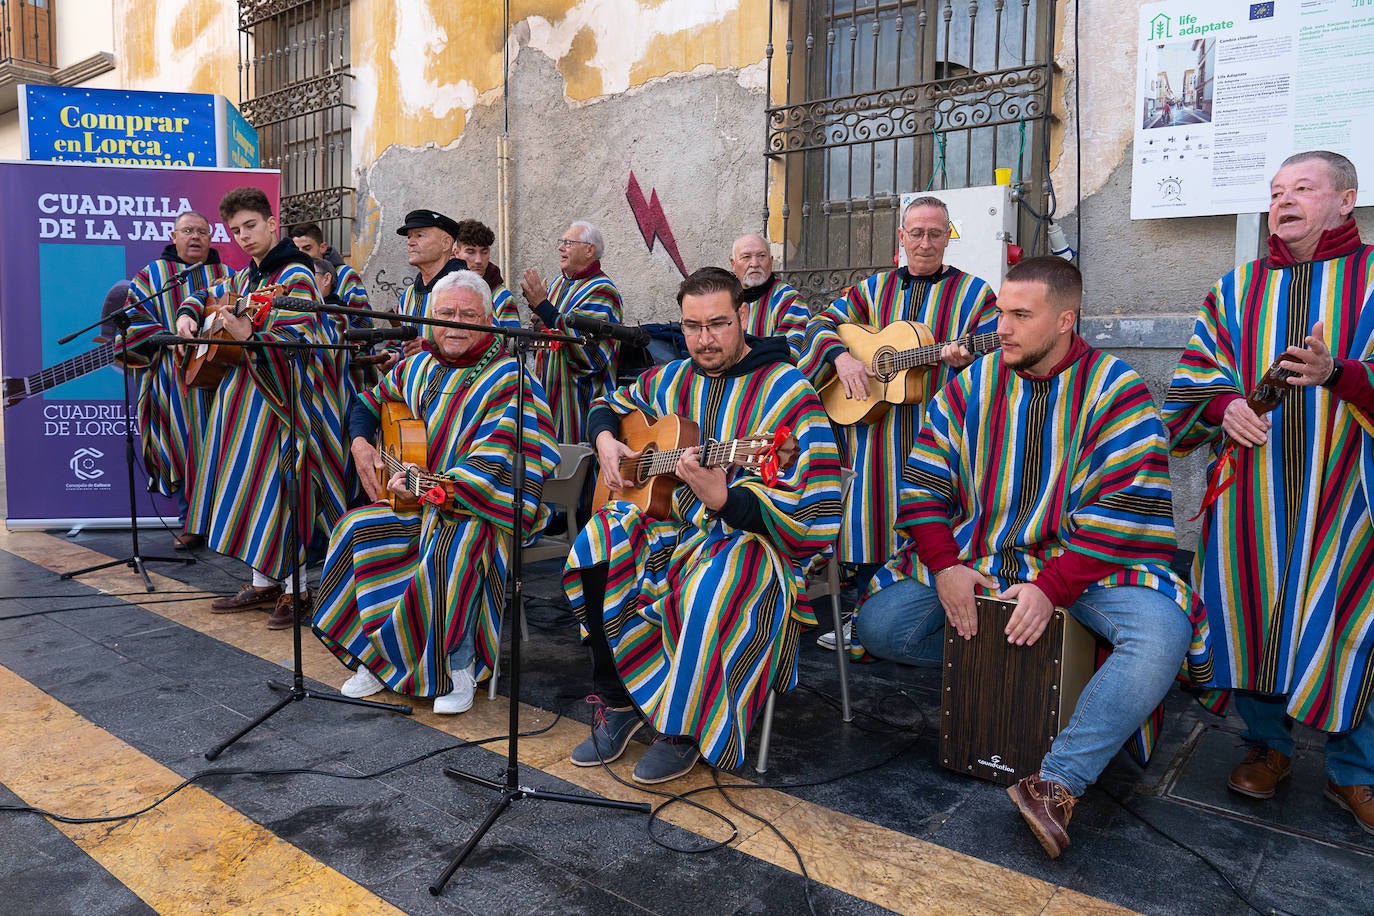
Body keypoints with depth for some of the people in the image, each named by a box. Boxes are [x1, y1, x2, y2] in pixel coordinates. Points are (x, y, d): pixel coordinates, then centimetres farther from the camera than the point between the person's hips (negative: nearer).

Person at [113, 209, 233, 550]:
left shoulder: (228, 276, 14)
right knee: (186, 445, 0)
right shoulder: (151, 276, 10)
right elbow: (133, 315, 2)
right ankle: (191, 523, 10)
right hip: (175, 378, -1)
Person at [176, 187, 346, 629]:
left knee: (278, 486, -7)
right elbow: (205, 296, 32)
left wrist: (249, 336, -35)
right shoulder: (246, 276, 15)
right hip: (240, 394, 9)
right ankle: (263, 583, 22)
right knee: (245, 484, 11)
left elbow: (294, 344, -21)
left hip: (278, 396, -9)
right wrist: (188, 316, 12)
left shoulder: (294, 275, -11)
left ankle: (295, 587, 5)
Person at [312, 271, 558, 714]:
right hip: (413, 500, 7)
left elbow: (492, 466, -22)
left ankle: (459, 666, -13)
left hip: (479, 509, -6)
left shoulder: (508, 380, -12)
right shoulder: (417, 367, 10)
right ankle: (376, 658, 2)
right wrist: (360, 444, 8)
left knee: (451, 553, -35)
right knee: (354, 531, -14)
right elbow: (369, 402, 28)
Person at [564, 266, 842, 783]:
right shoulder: (671, 380, 11)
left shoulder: (787, 392, -10)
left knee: (710, 589, -38)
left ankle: (685, 729, -12)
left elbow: (807, 513, -17)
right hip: (663, 518, 6)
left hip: (750, 537, -6)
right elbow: (609, 404, 30)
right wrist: (605, 440, 5)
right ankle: (618, 702, -1)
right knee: (591, 558, -20)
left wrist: (722, 498, -33)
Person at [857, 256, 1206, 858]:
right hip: (972, 556, 3)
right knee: (877, 624, -14)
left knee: (1163, 634, -31)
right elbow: (924, 485, 2)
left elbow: (1125, 508, -14)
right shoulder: (970, 386, 4)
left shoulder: (1116, 390, -6)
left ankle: (1057, 784, -25)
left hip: (1080, 560, -2)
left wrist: (1052, 586, -24)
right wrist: (945, 566, -13)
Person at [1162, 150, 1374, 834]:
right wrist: (1224, 406, -11)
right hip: (1251, 488, 2)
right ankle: (1267, 745, 25)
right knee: (1251, 615, 5)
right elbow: (1197, 377, 9)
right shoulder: (1236, 290, 13)